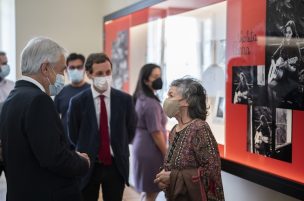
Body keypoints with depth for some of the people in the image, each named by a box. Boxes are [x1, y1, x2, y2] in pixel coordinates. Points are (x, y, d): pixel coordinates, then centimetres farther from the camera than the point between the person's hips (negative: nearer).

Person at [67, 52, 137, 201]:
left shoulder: (125, 99, -3)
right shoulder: (77, 102, -7)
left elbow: (131, 130, 11)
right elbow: (73, 135, 5)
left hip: (116, 166, 1)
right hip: (88, 167, -1)